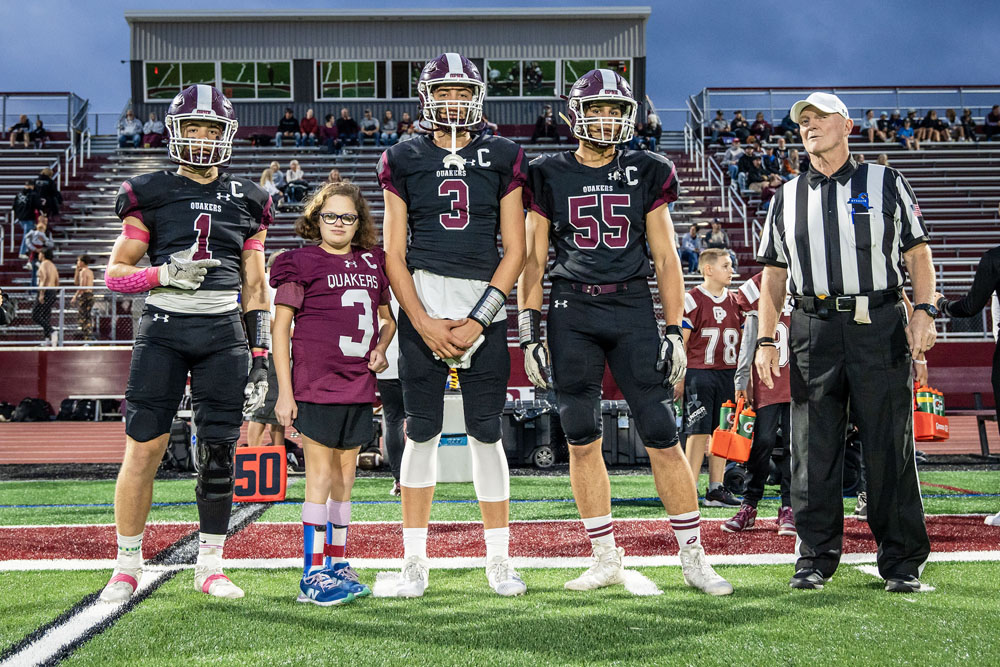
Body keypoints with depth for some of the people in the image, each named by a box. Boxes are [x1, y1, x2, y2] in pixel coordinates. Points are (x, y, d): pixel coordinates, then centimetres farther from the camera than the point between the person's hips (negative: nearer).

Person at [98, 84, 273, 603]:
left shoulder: (245, 200, 12)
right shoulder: (150, 194, 5)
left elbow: (255, 286, 14)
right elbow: (115, 273, 4)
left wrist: (260, 353, 8)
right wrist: (165, 274, -14)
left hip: (224, 332, 2)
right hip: (164, 328, -2)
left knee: (218, 448, 2)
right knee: (144, 446, -4)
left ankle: (210, 566, 14)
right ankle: (128, 565, 10)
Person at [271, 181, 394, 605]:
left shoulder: (372, 263, 13)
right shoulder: (301, 263, -2)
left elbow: (387, 318, 26)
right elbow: (280, 328, -4)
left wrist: (380, 348, 3)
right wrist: (284, 392, -9)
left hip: (359, 384, 6)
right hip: (316, 383, -5)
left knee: (345, 473, 11)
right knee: (321, 472, -6)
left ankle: (338, 565, 21)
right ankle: (313, 574, -1)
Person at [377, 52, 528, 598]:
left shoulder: (502, 158, 6)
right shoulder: (404, 160, 7)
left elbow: (515, 250, 2)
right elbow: (394, 255, 4)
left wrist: (476, 322, -7)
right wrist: (425, 324, -8)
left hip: (485, 306, 0)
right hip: (422, 305, 0)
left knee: (487, 433, 2)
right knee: (422, 432, 3)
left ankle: (498, 559, 13)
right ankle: (414, 561, 12)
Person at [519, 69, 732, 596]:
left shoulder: (647, 174, 9)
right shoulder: (549, 177, 8)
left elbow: (665, 259, 9)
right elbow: (532, 260, 8)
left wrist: (675, 331, 2)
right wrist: (529, 332, 2)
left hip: (633, 310, 0)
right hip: (571, 314, 1)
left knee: (662, 438, -3)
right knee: (583, 442, 3)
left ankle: (694, 559, 8)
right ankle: (607, 559, 15)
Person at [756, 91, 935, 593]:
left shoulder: (886, 184, 10)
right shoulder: (786, 199, 16)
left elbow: (917, 253, 6)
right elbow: (774, 274, 14)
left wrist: (923, 310, -9)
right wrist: (765, 340, 6)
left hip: (879, 326, -2)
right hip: (814, 330, 2)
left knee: (890, 447, -1)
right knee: (813, 450, 3)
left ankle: (902, 561, 8)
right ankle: (816, 557, 13)